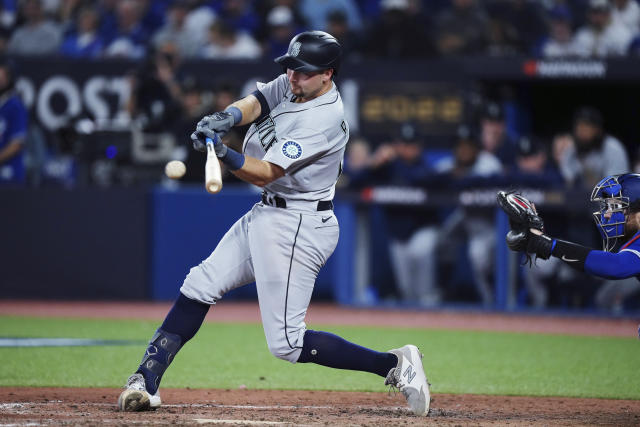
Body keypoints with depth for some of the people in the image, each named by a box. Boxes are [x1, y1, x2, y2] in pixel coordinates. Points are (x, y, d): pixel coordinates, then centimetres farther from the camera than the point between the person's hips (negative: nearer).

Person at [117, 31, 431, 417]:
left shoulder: (324, 119, -22)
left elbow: (266, 173, -25)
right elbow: (255, 103, -5)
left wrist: (224, 154, -40)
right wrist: (226, 118, -27)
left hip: (297, 228, -10)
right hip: (267, 213, 10)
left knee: (286, 343, -11)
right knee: (200, 287, 6)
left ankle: (395, 365, -6)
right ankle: (146, 381, 8)